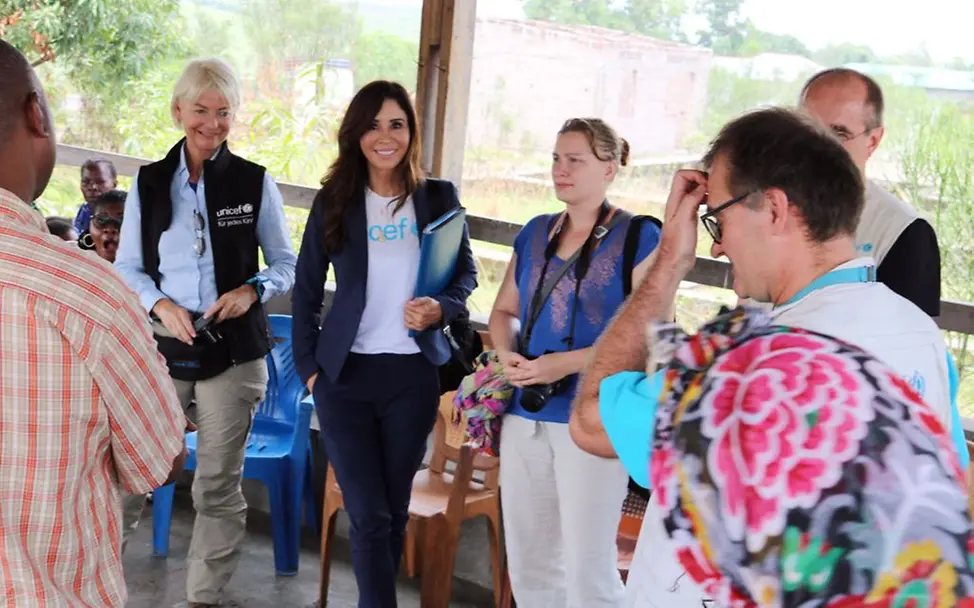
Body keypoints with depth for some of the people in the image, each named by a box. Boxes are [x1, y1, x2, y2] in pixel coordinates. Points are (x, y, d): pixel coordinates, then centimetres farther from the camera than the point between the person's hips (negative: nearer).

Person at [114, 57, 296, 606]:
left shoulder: (256, 184, 0)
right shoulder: (148, 183, 3)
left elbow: (286, 264, 6)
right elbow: (126, 267, 6)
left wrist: (253, 291, -14)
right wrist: (161, 305, -12)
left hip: (233, 351, -1)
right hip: (161, 347, 1)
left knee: (219, 485, 9)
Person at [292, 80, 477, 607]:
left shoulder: (439, 198, 1)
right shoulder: (333, 201, 1)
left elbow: (466, 273, 9)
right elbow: (306, 291, 5)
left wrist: (442, 308, -12)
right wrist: (309, 366, -1)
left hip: (413, 373, 1)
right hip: (346, 373, -1)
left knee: (395, 510, 13)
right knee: (368, 514, -1)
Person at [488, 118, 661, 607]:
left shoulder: (638, 237, -7)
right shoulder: (535, 232, 12)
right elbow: (504, 310, 19)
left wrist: (568, 363, -20)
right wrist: (507, 354, -3)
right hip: (525, 414, 6)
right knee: (527, 563, 15)